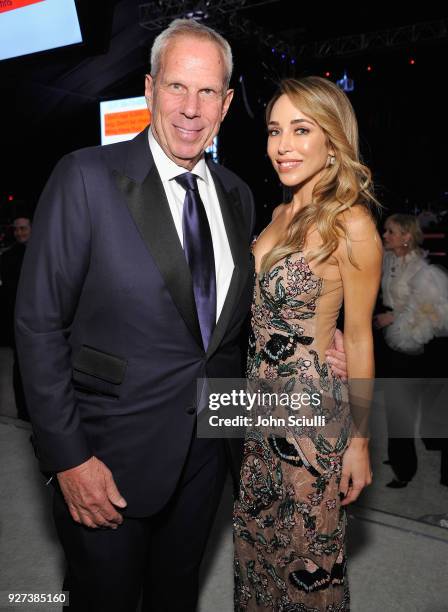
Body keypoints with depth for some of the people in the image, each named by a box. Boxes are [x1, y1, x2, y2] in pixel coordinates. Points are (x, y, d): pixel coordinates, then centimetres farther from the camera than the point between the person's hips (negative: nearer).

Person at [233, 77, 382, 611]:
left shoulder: (351, 225, -16)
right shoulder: (281, 213, 6)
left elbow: (358, 338, -12)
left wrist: (359, 441, -8)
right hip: (260, 394, 7)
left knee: (308, 545, 13)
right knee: (255, 530, 22)